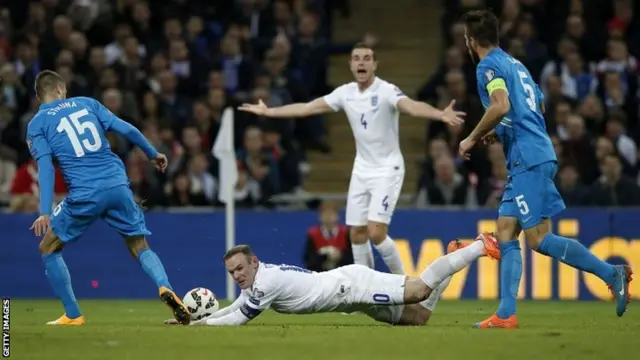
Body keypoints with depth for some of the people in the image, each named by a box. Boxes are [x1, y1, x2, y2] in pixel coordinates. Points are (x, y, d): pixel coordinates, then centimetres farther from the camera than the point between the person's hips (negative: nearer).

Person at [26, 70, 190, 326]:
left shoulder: (37, 124, 8)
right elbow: (127, 130, 11)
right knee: (140, 247, 15)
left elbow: (45, 167, -6)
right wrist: (153, 154, 25)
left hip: (84, 194, -3)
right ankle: (165, 288, -15)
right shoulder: (86, 103, 16)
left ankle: (72, 315, 15)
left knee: (48, 248, 18)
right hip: (118, 186, 3)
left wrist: (45, 212, -12)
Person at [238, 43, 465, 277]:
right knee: (357, 233, 6)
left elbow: (412, 107, -37)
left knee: (376, 233, -16)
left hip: (387, 169, -6)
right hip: (362, 170, 6)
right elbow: (306, 108, 10)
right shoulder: (346, 93, 0)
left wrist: (441, 115, -57)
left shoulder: (386, 91, -18)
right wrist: (267, 112, 15)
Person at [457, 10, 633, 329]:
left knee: (539, 239, -11)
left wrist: (473, 138, -10)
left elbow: (501, 106, -22)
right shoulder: (516, 64, 22)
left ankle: (610, 273, -16)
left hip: (528, 159, -10)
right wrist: (498, 133, 27)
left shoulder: (488, 66, -6)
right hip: (538, 154, 10)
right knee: (506, 233, 7)